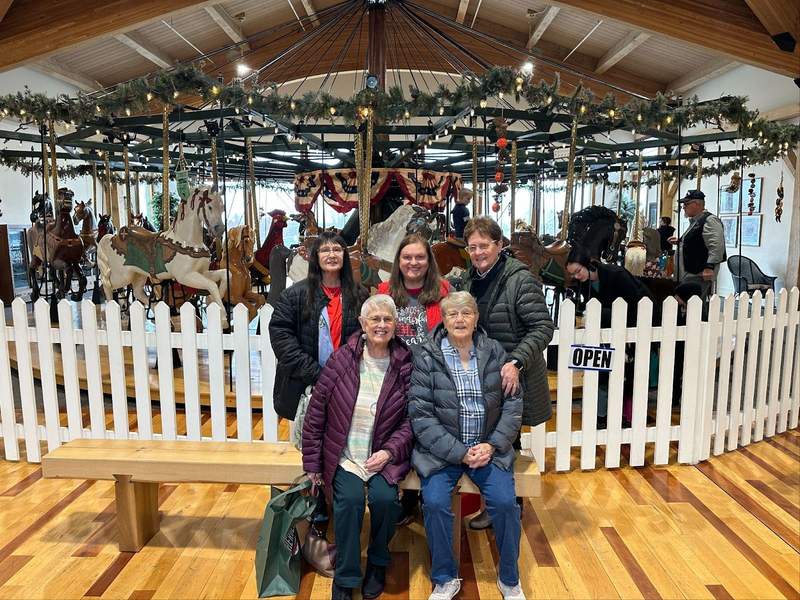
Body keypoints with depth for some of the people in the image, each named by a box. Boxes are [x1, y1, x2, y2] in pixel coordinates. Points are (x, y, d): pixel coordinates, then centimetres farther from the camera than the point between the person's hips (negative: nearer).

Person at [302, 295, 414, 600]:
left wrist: (389, 452, -15)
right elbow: (316, 411, -1)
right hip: (344, 455, 0)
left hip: (385, 455, 0)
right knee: (350, 499, -24)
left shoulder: (405, 365, -4)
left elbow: (411, 419, -1)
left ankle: (378, 563, 11)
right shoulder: (341, 360, -6)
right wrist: (312, 463, 1)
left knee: (385, 497, -23)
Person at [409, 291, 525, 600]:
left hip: (488, 446, 2)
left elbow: (513, 403, 2)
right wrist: (459, 453, -15)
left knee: (505, 500, -18)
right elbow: (421, 415, -9)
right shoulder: (425, 358, -5)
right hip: (441, 449, -1)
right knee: (435, 502, -22)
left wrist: (492, 445, -10)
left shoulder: (495, 352, 2)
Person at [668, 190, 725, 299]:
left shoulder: (710, 220, -12)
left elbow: (716, 246, -20)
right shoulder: (695, 221, 20)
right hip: (689, 274, 10)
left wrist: (709, 267, -25)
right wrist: (680, 241, 18)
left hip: (699, 275, -10)